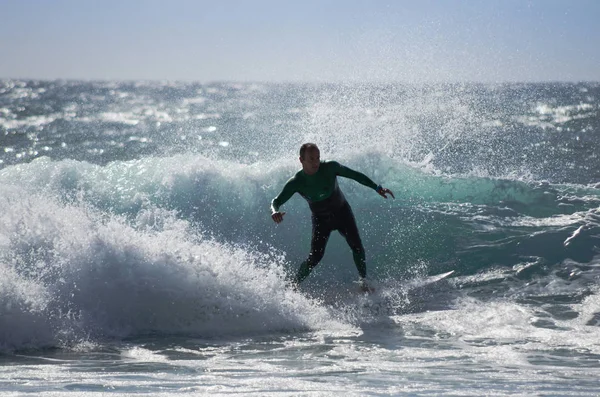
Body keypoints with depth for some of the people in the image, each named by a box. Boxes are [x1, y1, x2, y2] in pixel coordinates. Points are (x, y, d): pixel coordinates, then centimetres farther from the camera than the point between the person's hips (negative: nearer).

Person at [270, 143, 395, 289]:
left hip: (342, 212, 1)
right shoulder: (296, 182, -20)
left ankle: (363, 281, 2)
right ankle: (293, 285, 3)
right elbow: (276, 201, -17)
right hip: (321, 219, -1)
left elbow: (355, 175, -7)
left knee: (356, 246, -14)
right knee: (315, 257, -12)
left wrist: (377, 188, -10)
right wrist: (274, 211, -42)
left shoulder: (330, 168, -19)